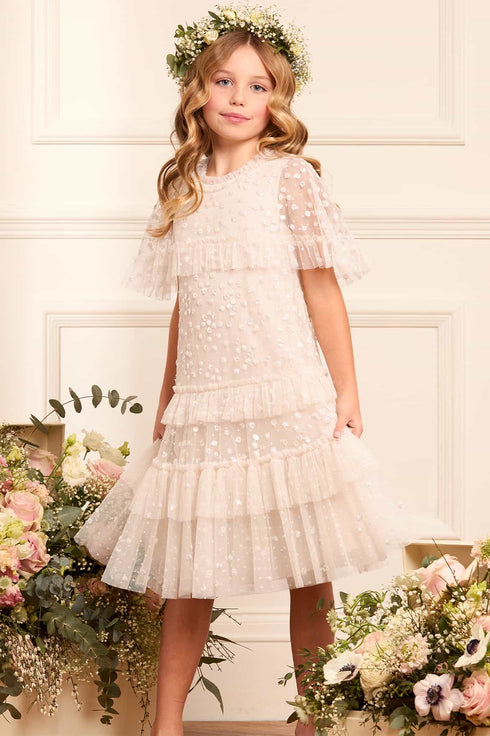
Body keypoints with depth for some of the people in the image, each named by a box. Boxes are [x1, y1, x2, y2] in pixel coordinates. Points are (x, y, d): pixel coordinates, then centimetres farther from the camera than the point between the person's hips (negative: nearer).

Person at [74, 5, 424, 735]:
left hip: (288, 401, -4)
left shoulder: (291, 175, 0)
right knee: (186, 576, 7)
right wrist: (166, 403, 17)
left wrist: (347, 393, -6)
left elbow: (322, 290, -3)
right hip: (202, 405, 4)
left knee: (307, 572, 2)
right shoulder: (182, 189, 13)